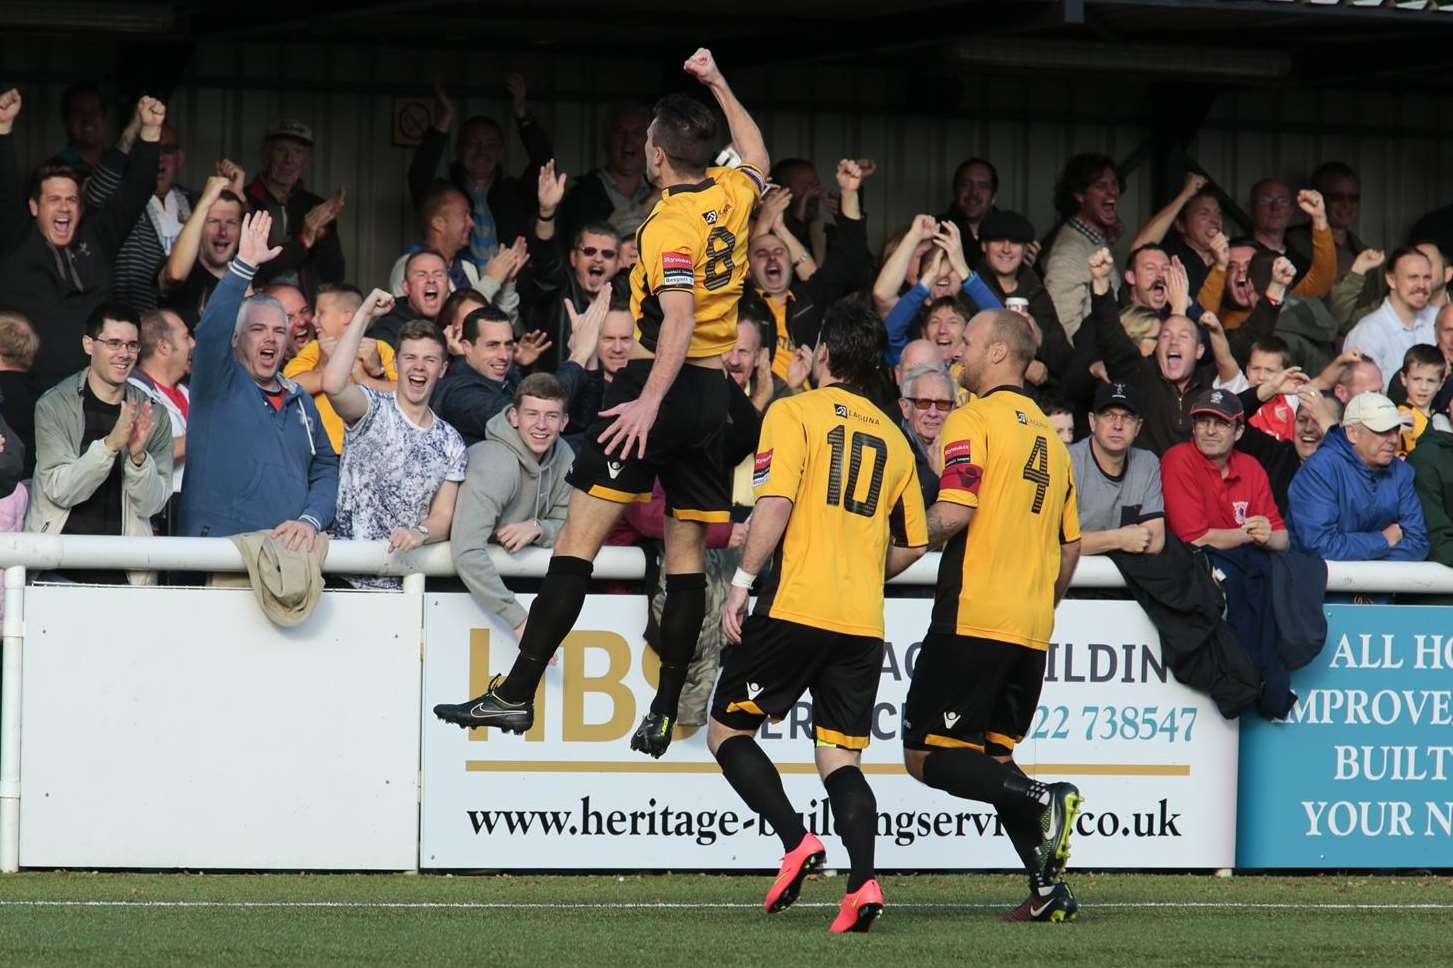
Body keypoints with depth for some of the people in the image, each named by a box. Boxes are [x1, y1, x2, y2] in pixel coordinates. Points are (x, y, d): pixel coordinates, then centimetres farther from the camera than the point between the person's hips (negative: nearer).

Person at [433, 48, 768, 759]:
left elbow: (679, 320, -26)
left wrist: (651, 400, -35)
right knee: (685, 549, 9)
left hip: (663, 383, -7)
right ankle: (664, 713, 7)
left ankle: (517, 693, -14)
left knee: (581, 533, -9)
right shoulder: (730, 196, 7)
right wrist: (718, 86, 37)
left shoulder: (671, 225, -13)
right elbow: (757, 159, 33)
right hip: (715, 393, 7)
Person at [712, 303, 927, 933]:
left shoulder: (793, 414, -1)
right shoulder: (893, 439, 16)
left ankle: (795, 841, -11)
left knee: (727, 729, 8)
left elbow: (775, 503, -14)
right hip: (863, 622, 5)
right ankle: (862, 882, -16)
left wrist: (742, 584, -10)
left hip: (795, 605, -5)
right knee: (841, 759, 5)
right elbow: (913, 545, 18)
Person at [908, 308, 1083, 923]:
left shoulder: (973, 421, -7)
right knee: (991, 756, 13)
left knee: (926, 756, -3)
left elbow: (954, 513, -19)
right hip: (1030, 630, 8)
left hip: (972, 617, -8)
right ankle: (1047, 887, 1)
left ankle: (1043, 801, -20)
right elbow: (1070, 546, 19)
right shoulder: (1048, 435, 17)